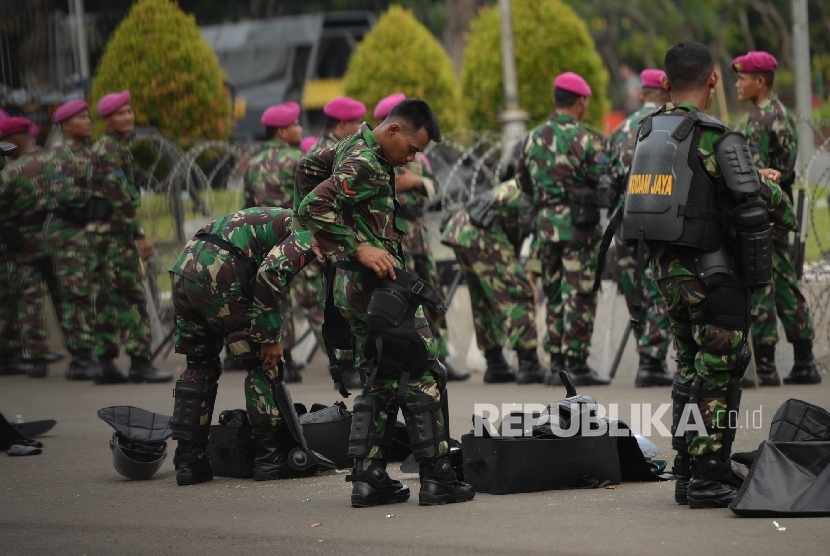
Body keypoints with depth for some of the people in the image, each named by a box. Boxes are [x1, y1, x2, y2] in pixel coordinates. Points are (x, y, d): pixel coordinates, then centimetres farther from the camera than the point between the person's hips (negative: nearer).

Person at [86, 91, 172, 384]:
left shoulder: (104, 148, 19)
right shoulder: (110, 149, -13)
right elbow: (120, 196, -19)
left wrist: (134, 232, 22)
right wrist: (139, 234, -20)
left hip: (101, 229, 10)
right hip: (114, 229, -10)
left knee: (108, 297, 8)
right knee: (131, 296, -11)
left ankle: (105, 362, 9)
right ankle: (140, 362, -12)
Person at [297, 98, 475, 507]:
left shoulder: (353, 147, 14)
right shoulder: (364, 165, -17)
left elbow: (312, 163, 33)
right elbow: (312, 209, -27)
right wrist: (360, 248, -25)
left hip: (355, 289, 10)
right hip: (380, 286, -10)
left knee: (380, 382, 13)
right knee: (423, 376, -5)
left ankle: (368, 478, 12)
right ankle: (436, 477, -4)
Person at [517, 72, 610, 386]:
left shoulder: (533, 139, 8)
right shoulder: (582, 140, -12)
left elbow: (523, 182, 16)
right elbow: (604, 182, -13)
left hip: (544, 223, 6)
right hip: (578, 224, -6)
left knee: (554, 296, 13)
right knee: (579, 295, -2)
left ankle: (556, 363, 14)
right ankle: (577, 364, -3)